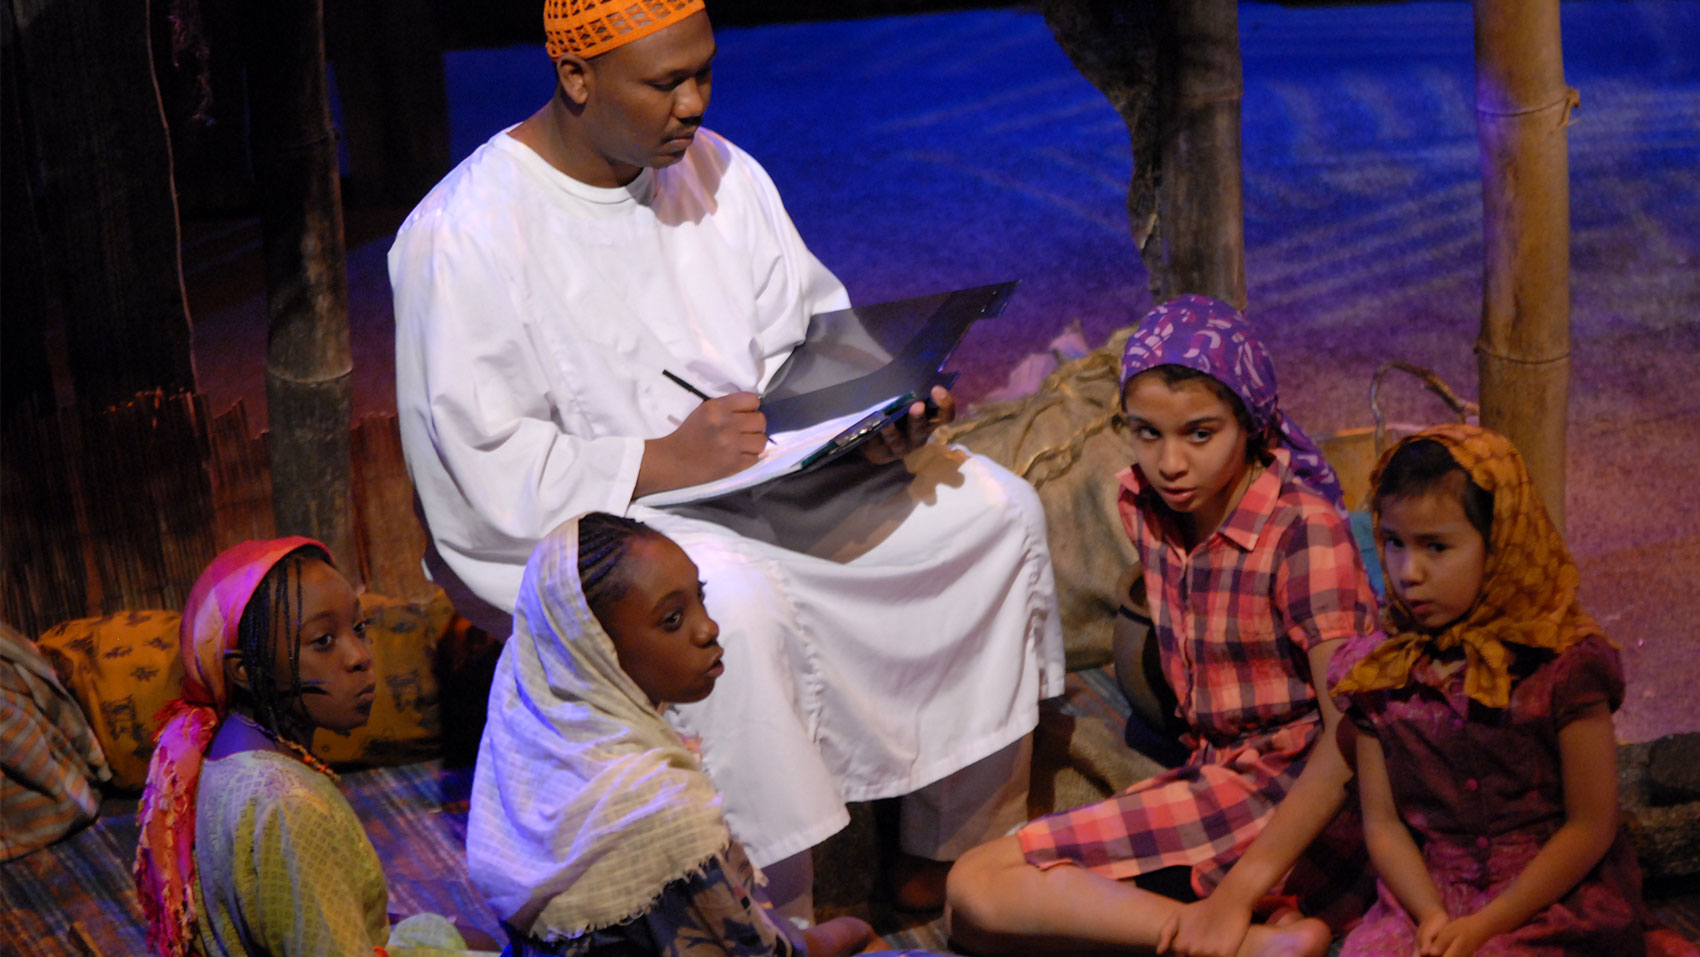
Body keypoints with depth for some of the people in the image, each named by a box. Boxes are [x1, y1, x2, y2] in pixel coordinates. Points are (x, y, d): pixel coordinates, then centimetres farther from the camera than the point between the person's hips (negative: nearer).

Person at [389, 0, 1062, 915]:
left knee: (996, 510, -5)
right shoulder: (466, 234, -17)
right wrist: (663, 460, -26)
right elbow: (482, 470, -20)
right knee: (734, 602, -38)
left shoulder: (714, 171, 4)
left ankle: (954, 851, 4)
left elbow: (816, 339, 9)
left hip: (755, 480, 7)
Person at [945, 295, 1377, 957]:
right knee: (977, 898, -9)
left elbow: (1353, 731, -22)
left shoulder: (1302, 529, -17)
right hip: (1215, 773, 8)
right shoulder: (1145, 505, 3)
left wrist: (1237, 895, -27)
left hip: (1297, 798, -8)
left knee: (979, 887, -19)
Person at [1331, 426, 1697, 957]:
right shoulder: (1377, 674, 5)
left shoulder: (1563, 664, -6)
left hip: (1554, 901, -3)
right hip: (1427, 901, 3)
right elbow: (1382, 822, 4)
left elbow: (1591, 825, -6)